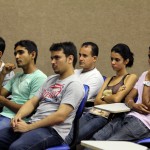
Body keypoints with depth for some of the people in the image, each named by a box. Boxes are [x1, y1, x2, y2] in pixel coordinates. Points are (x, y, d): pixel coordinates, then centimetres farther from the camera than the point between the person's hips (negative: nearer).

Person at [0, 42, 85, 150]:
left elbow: (60, 116, -17)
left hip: (53, 130, -8)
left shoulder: (74, 84, -7)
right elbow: (32, 102, 18)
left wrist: (29, 127, -17)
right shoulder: (50, 79, 20)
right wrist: (18, 116, -4)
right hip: (34, 124, 8)